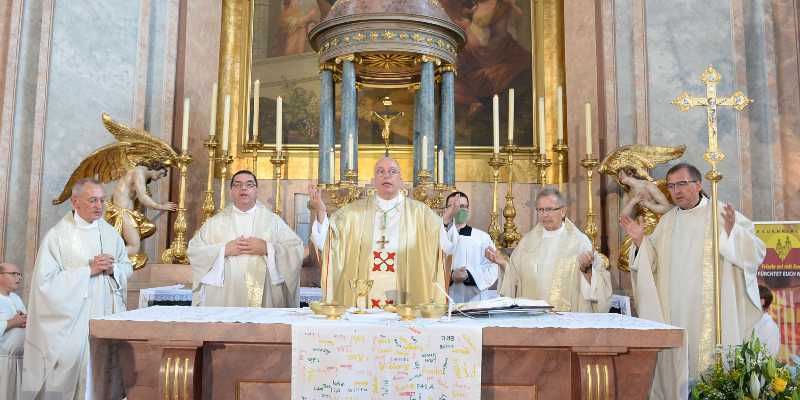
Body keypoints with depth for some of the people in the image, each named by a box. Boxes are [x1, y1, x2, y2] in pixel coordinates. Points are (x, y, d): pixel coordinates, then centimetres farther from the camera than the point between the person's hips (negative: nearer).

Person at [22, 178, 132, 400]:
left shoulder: (110, 232, 10)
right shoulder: (57, 236, -5)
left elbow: (128, 268, 14)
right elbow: (45, 280, -12)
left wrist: (113, 268, -8)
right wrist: (88, 270, -15)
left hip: (107, 315, 4)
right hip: (72, 320, -4)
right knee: (72, 368, -4)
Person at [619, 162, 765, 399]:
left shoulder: (721, 213, -2)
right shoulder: (667, 221, 13)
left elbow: (756, 252, -7)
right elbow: (652, 263, 16)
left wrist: (731, 232, -23)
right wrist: (640, 240, 1)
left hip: (711, 314, -4)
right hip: (674, 314, 4)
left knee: (709, 361, -4)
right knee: (675, 363, 7)